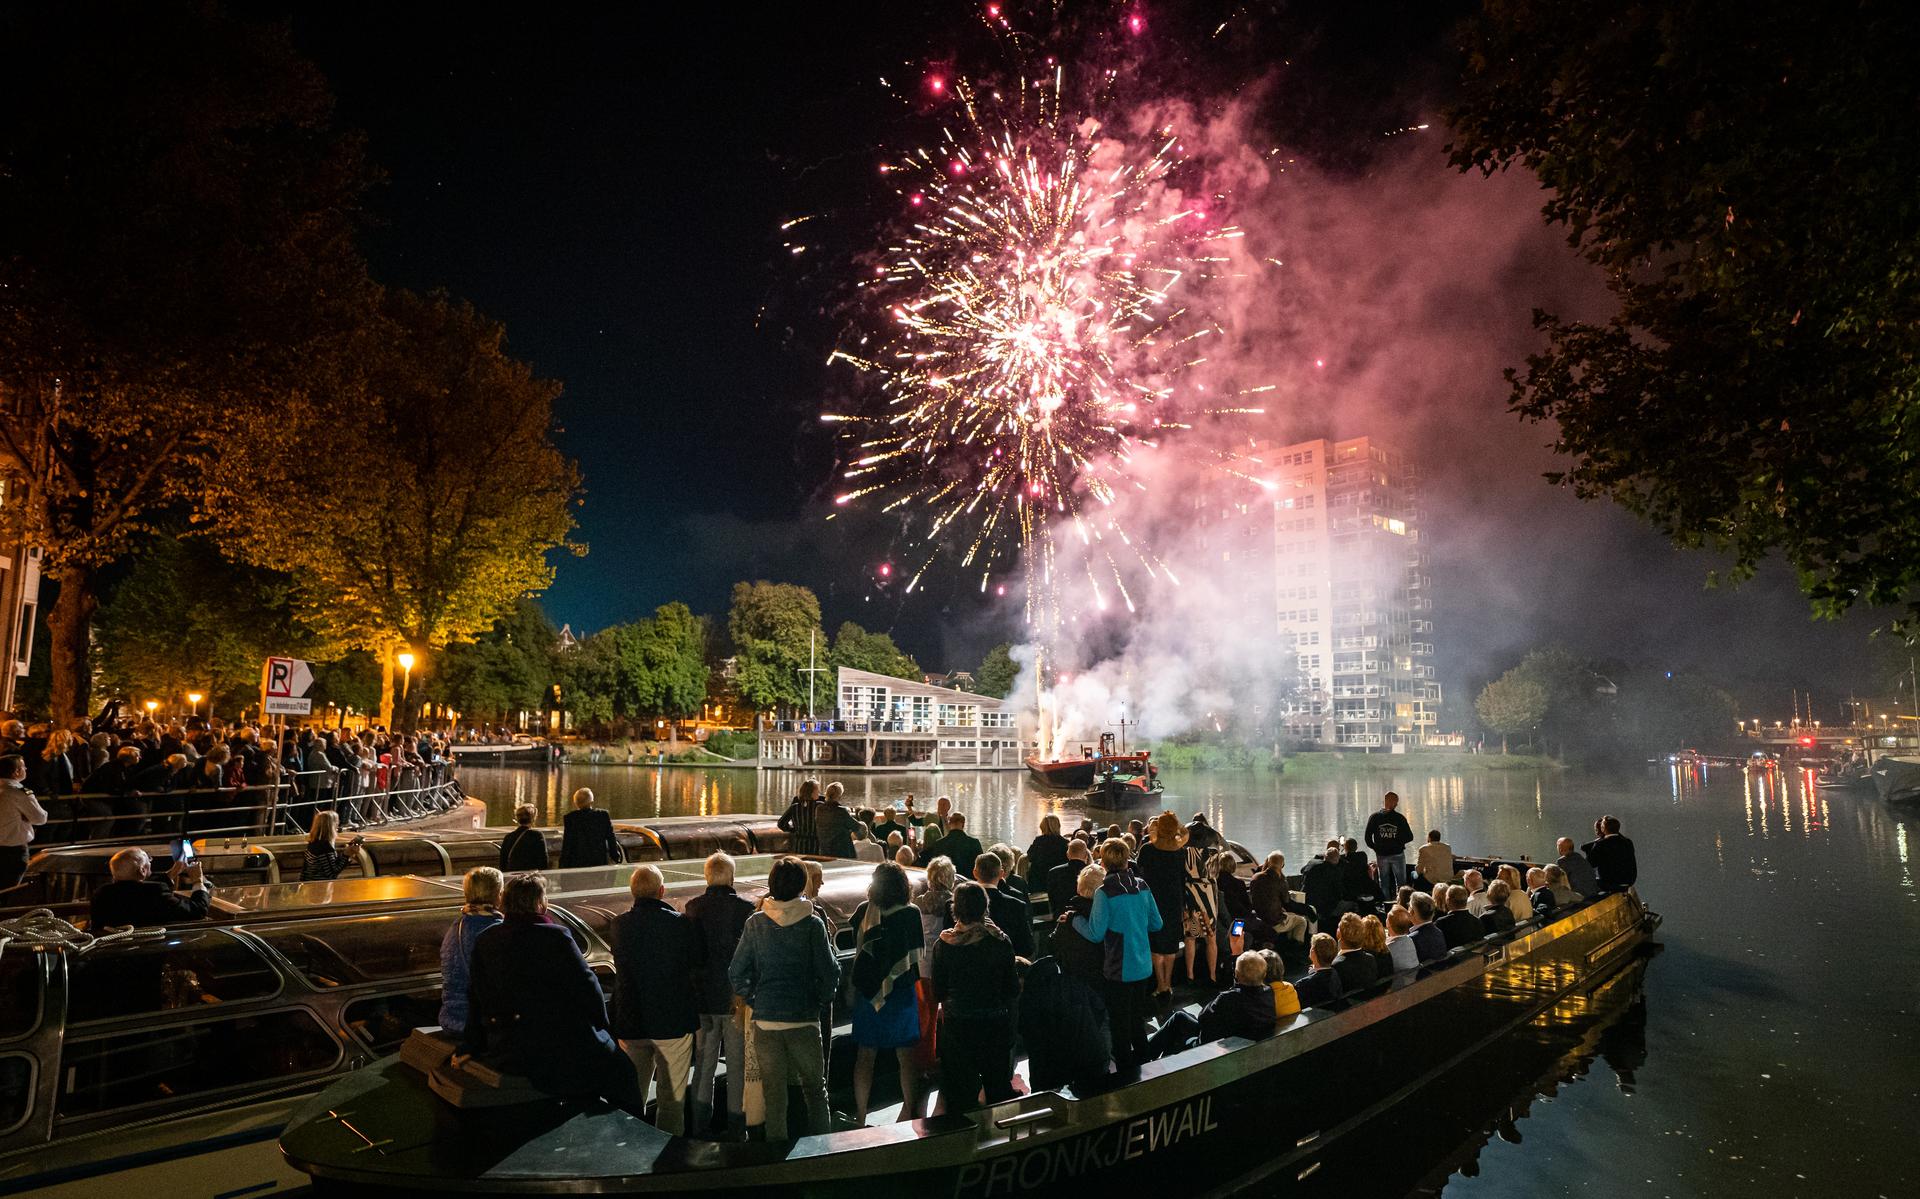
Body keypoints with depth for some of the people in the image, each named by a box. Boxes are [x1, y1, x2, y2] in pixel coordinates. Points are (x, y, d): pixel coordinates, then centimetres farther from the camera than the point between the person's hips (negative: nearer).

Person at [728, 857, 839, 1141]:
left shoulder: (755, 923, -2)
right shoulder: (813, 924, -9)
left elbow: (737, 972, 1)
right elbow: (829, 973, -9)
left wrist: (753, 1000, 12)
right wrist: (822, 1001, 7)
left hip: (765, 1021, 2)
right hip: (804, 1019, -2)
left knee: (774, 1094, 13)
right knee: (815, 1088, 14)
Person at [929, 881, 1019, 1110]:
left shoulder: (943, 945, -11)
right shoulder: (1001, 942, -11)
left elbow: (938, 993, -2)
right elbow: (1012, 990, -3)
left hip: (957, 1025, 0)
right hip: (995, 1024, 0)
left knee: (960, 1093, 14)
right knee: (999, 1086, 19)